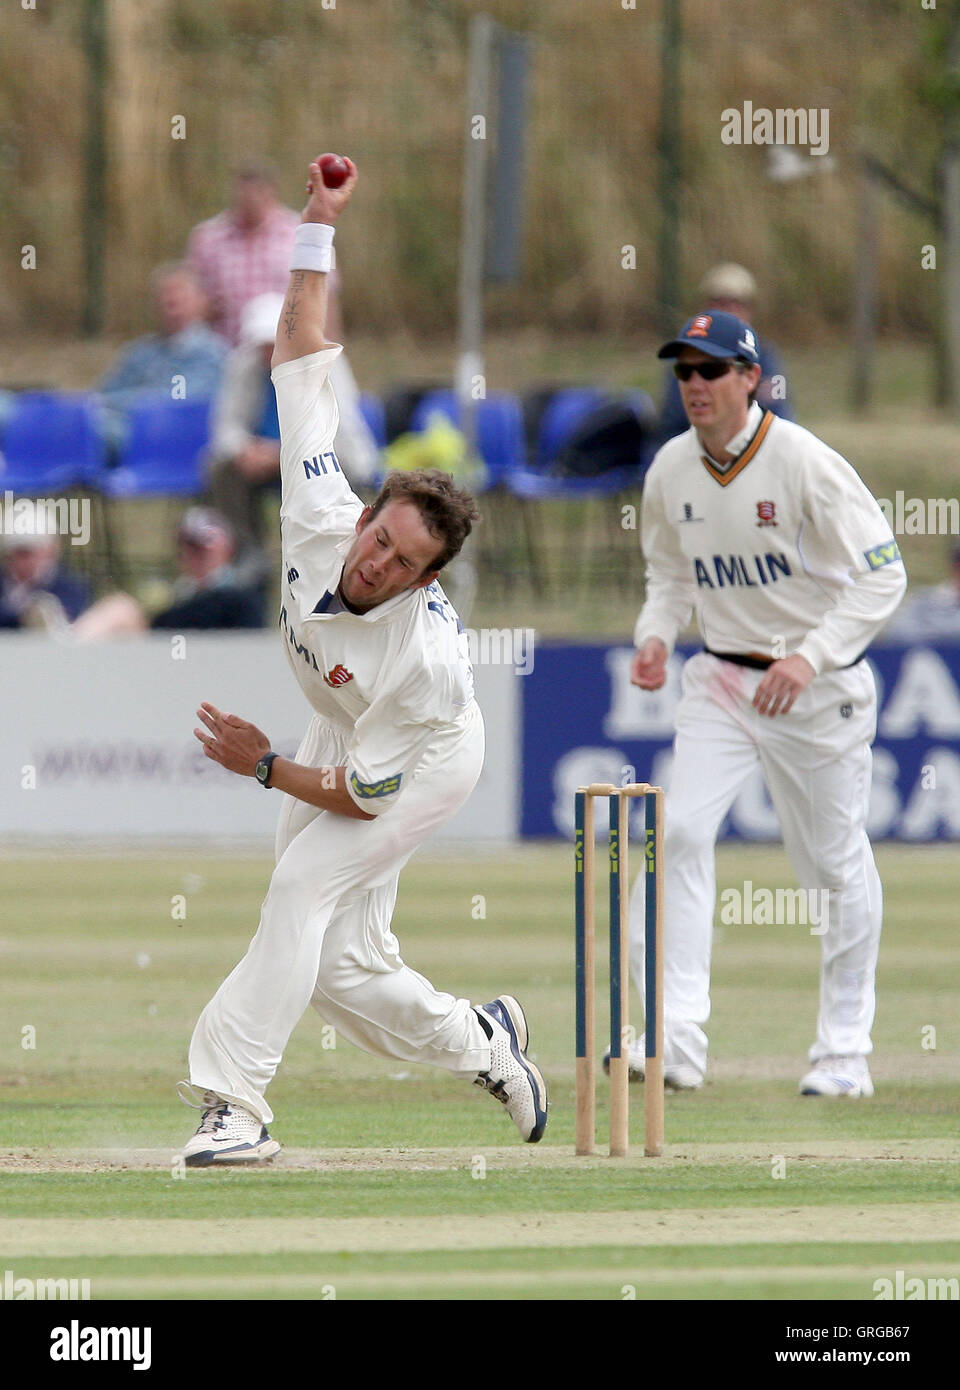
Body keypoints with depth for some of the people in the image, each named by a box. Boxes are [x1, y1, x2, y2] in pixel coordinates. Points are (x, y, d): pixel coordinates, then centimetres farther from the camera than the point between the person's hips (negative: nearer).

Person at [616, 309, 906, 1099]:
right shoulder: (672, 471, 0)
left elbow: (882, 575, -18)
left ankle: (845, 1053, 17)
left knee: (837, 862, 4)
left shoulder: (803, 463, -18)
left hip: (820, 684, -4)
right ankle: (677, 1039, -19)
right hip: (722, 679, 4)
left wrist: (811, 656, -27)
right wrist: (656, 634, -4)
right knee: (680, 831, -15)